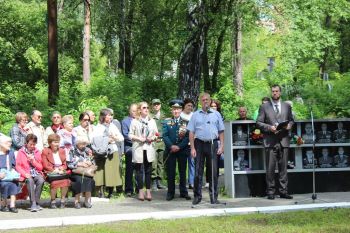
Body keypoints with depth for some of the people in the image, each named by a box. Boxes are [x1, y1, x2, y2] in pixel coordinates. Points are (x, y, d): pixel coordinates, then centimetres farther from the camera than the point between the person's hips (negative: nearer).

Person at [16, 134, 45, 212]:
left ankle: (36, 202, -27)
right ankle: (33, 203, -36)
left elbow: (40, 167, 12)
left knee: (41, 180, -32)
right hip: (26, 175, -2)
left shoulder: (37, 152, 13)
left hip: (36, 173, 2)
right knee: (30, 181, -36)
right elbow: (18, 166, 0)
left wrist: (33, 161, -6)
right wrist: (25, 174, -17)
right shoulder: (21, 152, 5)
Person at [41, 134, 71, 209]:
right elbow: (45, 166, 0)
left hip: (61, 172, 4)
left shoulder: (62, 151, 22)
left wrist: (62, 168, -2)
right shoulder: (45, 151, 7)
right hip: (50, 172, -4)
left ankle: (63, 200, -14)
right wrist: (54, 170, -12)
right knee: (55, 182, -35)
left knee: (66, 181, -30)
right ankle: (53, 201, -14)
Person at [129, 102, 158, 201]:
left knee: (148, 170, 3)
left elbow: (156, 134, 13)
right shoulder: (134, 121, 4)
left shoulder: (152, 121, 12)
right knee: (139, 170, 0)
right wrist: (138, 138, -12)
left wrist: (153, 138, -6)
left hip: (149, 148, 2)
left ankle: (148, 191, 6)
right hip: (138, 148, -2)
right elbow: (130, 135, 2)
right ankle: (140, 191, 6)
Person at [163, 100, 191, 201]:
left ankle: (183, 192, 12)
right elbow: (165, 136, 0)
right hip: (170, 150, 0)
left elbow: (188, 136, -1)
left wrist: (179, 146, -12)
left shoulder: (185, 122, 6)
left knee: (182, 172, 5)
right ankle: (170, 192, 8)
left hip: (182, 150, 0)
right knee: (170, 172, 1)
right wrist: (171, 146, -14)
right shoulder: (167, 122, 8)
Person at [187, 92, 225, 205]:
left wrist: (221, 146, 0)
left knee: (213, 171, 1)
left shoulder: (216, 114, 10)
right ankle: (197, 196, 7)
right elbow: (191, 132, 5)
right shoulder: (196, 115, 8)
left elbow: (221, 131, 10)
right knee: (198, 171, 0)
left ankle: (214, 197, 7)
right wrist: (192, 148, -3)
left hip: (213, 144, 0)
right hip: (199, 144, 0)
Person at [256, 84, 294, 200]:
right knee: (270, 167, -3)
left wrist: (289, 125, -2)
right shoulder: (264, 107, 6)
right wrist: (269, 127, -12)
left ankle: (283, 191, 8)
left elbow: (291, 120, 20)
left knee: (283, 167, 4)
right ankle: (270, 192, 3)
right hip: (270, 141, -2)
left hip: (284, 140, 3)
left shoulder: (287, 106, 16)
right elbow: (259, 123, 3)